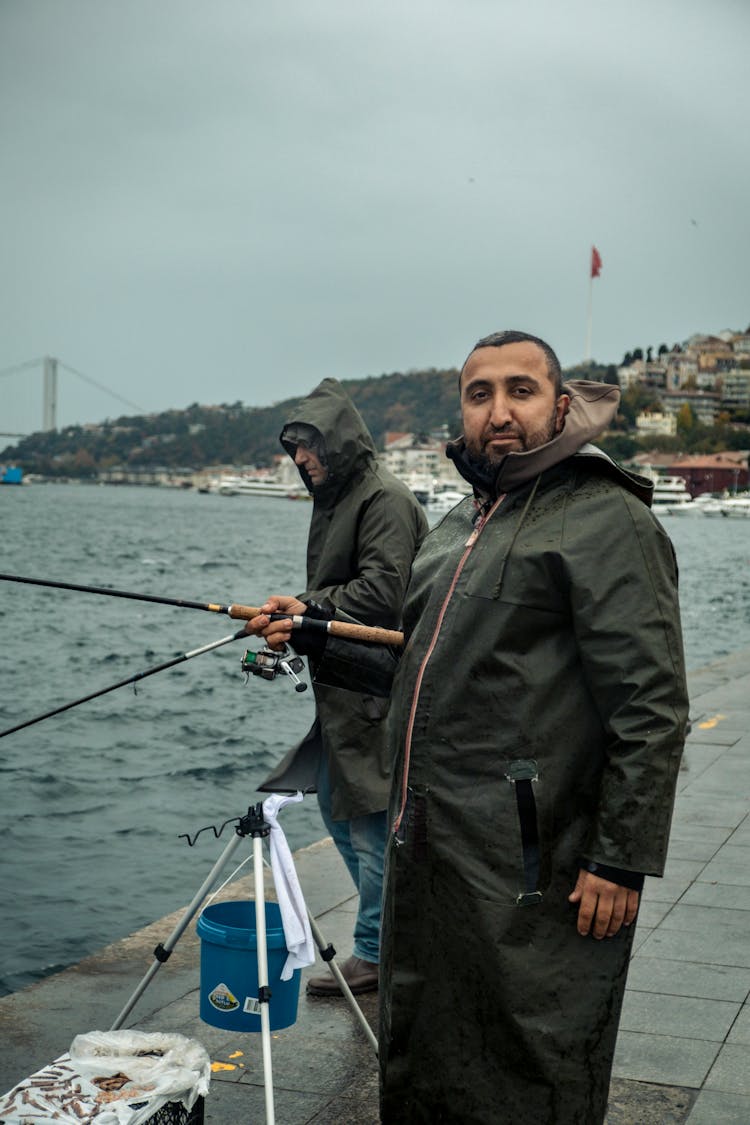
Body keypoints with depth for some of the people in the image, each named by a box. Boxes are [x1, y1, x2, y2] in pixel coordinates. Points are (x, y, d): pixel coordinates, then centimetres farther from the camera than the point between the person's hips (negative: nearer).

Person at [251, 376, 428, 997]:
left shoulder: (386, 498, -14)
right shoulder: (334, 498, 17)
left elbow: (381, 592, -24)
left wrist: (303, 609, -19)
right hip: (343, 690, 11)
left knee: (371, 823, -2)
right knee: (337, 808, 17)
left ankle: (374, 953, 12)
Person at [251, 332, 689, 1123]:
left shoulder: (606, 522, -13)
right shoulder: (459, 524, 15)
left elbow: (650, 709, -18)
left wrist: (623, 860, -20)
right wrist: (317, 640, 15)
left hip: (529, 875, -8)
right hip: (426, 850, 9)